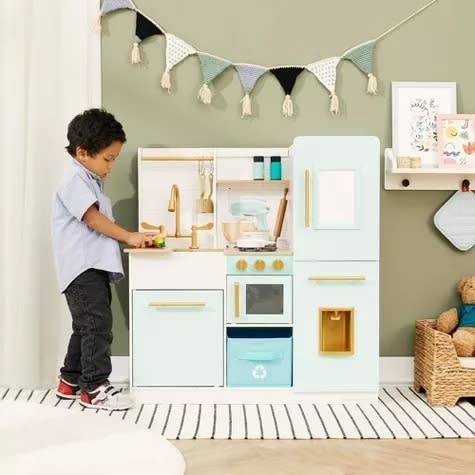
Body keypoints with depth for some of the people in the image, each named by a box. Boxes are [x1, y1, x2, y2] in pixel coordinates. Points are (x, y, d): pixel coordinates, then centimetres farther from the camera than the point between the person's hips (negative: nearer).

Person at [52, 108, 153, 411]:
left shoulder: (91, 181, 21)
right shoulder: (75, 181, -9)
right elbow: (93, 218, -17)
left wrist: (131, 237, 7)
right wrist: (129, 237, -12)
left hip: (94, 266, 10)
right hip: (82, 267, -10)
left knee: (87, 326, 15)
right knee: (98, 325, -10)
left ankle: (71, 381, 26)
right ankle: (94, 389, -3)